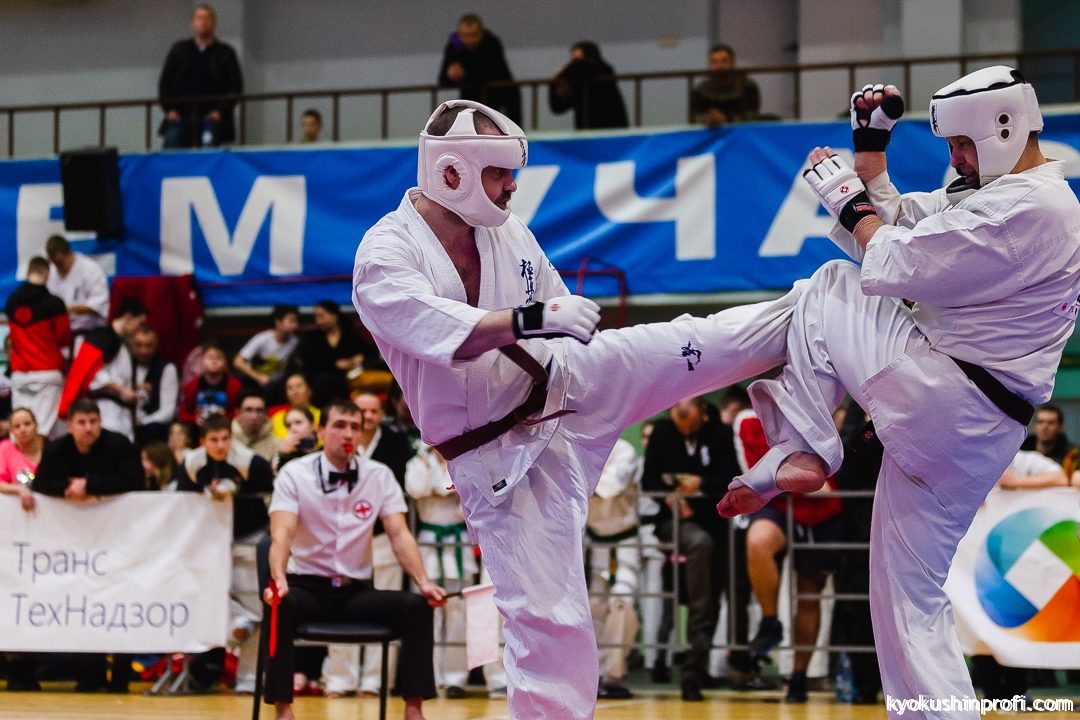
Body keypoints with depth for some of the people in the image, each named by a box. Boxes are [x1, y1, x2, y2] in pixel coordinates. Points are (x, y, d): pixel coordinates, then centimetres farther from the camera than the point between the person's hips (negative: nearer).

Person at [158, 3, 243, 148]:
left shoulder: (225, 53, 12)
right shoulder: (179, 50, 17)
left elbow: (235, 87, 8)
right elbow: (164, 82, 15)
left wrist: (221, 110, -6)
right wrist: (169, 109, -1)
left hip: (211, 118, -1)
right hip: (180, 117, 1)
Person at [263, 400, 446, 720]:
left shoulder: (380, 476, 3)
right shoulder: (294, 474, -5)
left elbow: (399, 534, -3)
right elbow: (282, 534, -17)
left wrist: (424, 582, -21)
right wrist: (279, 579, -38)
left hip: (357, 591, 3)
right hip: (307, 587, -3)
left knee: (417, 606, -22)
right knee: (281, 605, -36)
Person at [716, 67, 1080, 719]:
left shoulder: (1026, 209, -16)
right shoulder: (994, 196, 17)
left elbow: (895, 264, -17)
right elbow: (900, 225, 23)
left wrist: (847, 199, -1)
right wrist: (871, 150, 18)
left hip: (939, 402, -10)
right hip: (970, 435, 10)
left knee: (826, 291, 5)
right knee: (912, 607, 13)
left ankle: (801, 452, 3)